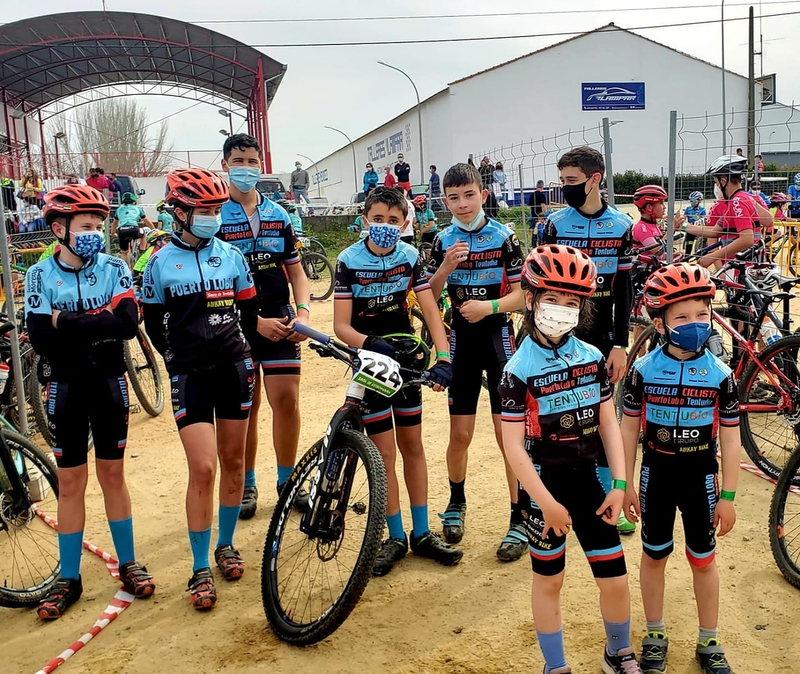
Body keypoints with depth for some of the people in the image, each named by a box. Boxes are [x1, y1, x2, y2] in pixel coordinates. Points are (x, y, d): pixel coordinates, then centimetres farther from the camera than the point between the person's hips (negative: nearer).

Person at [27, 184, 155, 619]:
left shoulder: (114, 268, -3)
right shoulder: (40, 276, -3)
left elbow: (128, 323, -18)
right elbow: (40, 338, -14)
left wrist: (67, 323, -19)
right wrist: (99, 326, -16)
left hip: (108, 383, 0)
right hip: (65, 387, 0)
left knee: (112, 475, 10)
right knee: (70, 483, 7)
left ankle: (128, 565, 23)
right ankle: (68, 579, 18)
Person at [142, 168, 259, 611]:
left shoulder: (232, 256, 4)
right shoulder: (161, 263, -2)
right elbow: (153, 323, 7)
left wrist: (240, 355, 10)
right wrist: (179, 359, 7)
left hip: (233, 367, 3)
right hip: (189, 375, -3)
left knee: (233, 462, 10)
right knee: (203, 469, -10)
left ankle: (226, 545, 29)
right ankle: (200, 570, 3)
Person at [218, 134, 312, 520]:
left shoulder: (279, 216, 9)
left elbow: (295, 271, 12)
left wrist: (303, 313, -5)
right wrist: (256, 321, -14)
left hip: (280, 321, 3)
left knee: (287, 401, -1)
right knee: (246, 407, 5)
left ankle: (288, 480, 17)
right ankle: (246, 485, 21)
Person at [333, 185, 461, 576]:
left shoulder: (409, 257, -4)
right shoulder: (349, 261, -12)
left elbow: (430, 310, -10)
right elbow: (341, 326, -14)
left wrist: (443, 359, -23)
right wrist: (370, 344, -33)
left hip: (406, 357, 3)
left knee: (412, 445, 10)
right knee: (384, 452, -1)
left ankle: (422, 533, 21)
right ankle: (396, 537, 14)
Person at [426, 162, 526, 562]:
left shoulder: (504, 238, -5)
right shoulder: (443, 241, 2)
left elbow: (520, 295, -7)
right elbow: (428, 296, -1)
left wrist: (490, 305, -25)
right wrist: (446, 267, -18)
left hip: (498, 338, -2)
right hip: (462, 340, 2)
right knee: (460, 434, 7)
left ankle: (520, 521, 10)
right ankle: (456, 502, 32)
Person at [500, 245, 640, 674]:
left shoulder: (592, 358, -1)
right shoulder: (519, 369, -14)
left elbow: (608, 422, 3)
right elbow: (513, 445, -15)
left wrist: (619, 484, -3)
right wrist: (547, 503, -16)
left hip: (588, 478, 4)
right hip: (544, 483, -4)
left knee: (615, 579, 9)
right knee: (549, 580, 12)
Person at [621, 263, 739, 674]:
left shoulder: (720, 375, -10)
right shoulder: (643, 371, -10)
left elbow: (730, 439, -5)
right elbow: (629, 429, -3)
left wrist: (728, 496, -5)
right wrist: (626, 485, -2)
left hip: (700, 478, 0)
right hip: (656, 475, 0)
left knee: (703, 560, 13)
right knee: (654, 556, 14)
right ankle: (655, 635, 33)